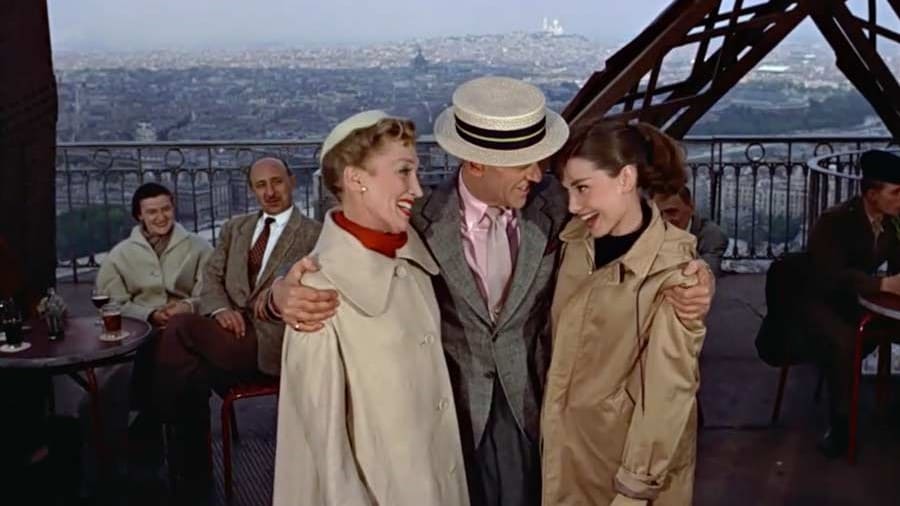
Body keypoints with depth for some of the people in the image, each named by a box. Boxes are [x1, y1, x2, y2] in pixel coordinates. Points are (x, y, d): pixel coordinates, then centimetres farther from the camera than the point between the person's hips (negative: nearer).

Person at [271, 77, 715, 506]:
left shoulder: (554, 207, -12)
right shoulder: (420, 220, -18)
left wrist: (686, 285, -25)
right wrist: (287, 291, -40)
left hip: (532, 407, 2)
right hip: (450, 410, -2)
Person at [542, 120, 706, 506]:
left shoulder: (672, 270, -22)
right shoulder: (577, 241, -4)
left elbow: (667, 395, -20)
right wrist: (551, 415, 11)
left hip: (629, 447, -5)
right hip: (567, 438, 5)